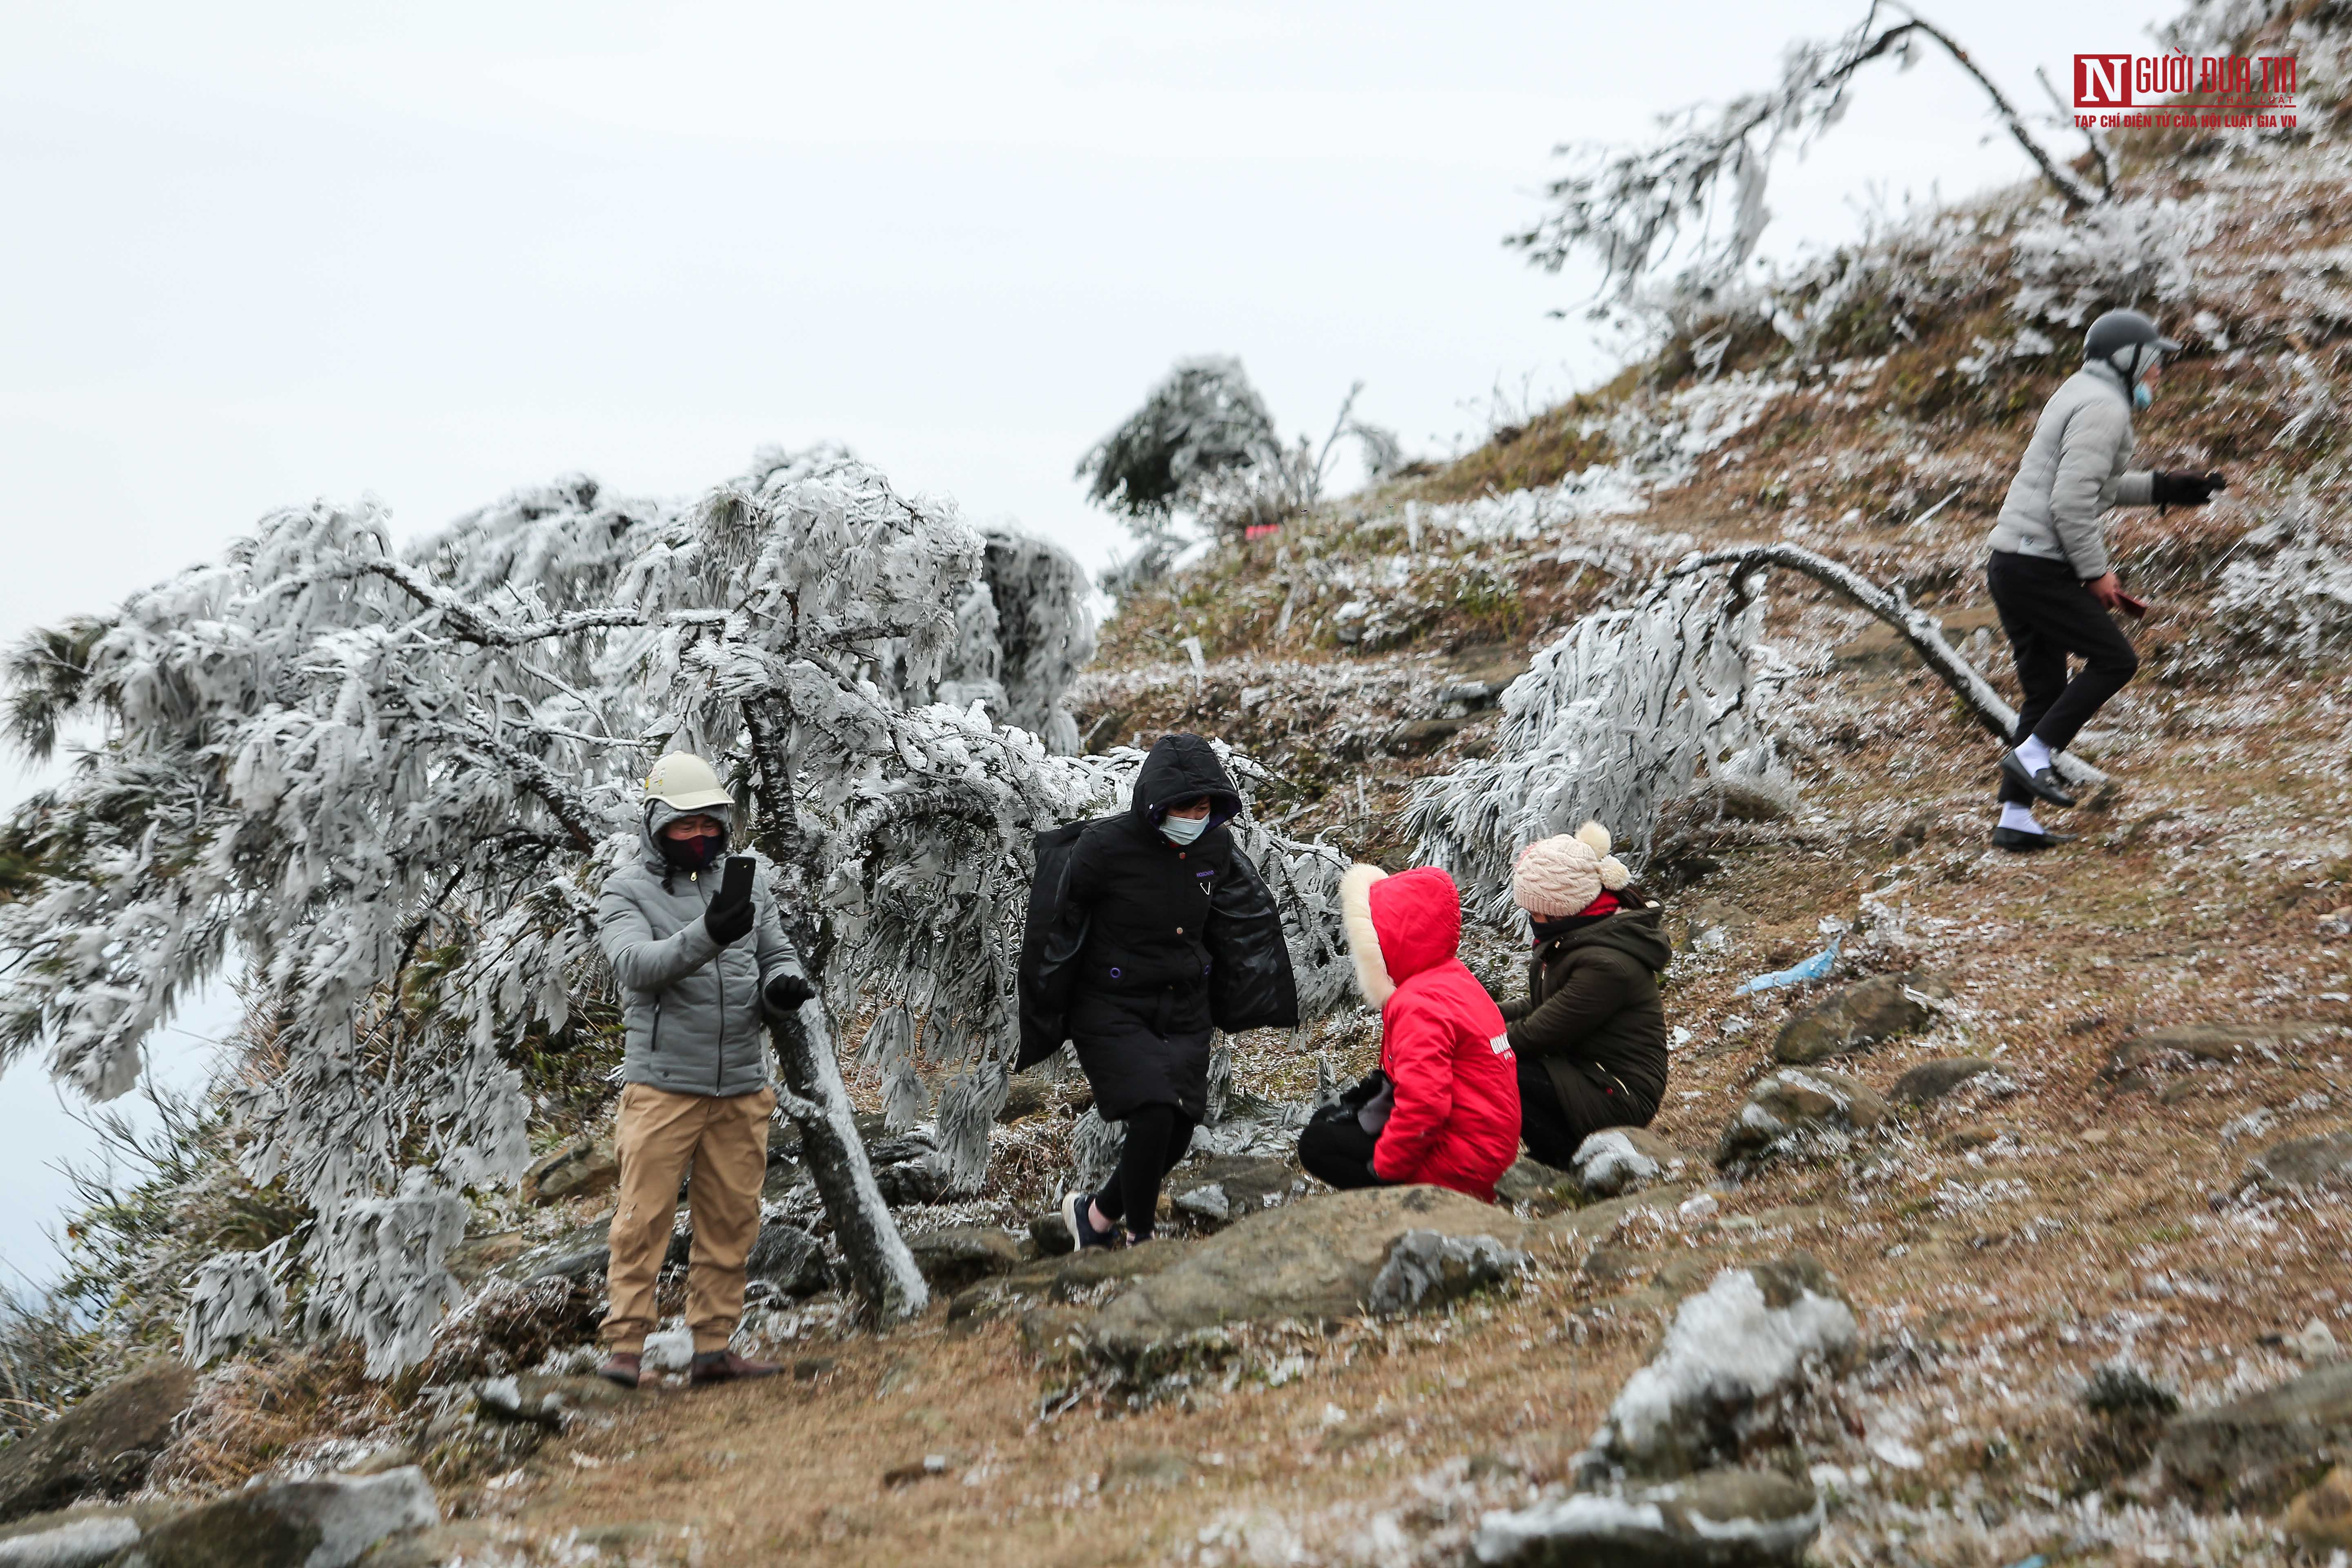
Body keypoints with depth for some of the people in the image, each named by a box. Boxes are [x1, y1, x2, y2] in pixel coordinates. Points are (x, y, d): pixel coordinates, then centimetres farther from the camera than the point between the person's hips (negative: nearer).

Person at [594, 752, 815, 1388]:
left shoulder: (748, 882, 11)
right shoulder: (626, 891, -3)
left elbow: (777, 955, 16)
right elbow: (636, 963, -20)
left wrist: (781, 984, -9)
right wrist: (708, 935, -36)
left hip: (743, 1087, 5)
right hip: (663, 1084, -4)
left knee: (731, 1222, 8)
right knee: (645, 1217, -4)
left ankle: (713, 1347, 15)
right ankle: (625, 1343, 3)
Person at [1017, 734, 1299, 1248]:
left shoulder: (1216, 847, -3)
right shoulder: (1106, 846, -19)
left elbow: (1247, 916, 16)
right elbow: (1053, 931, -10)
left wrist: (1265, 1001, 19)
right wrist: (1038, 1027, -4)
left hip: (1185, 1013, 6)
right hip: (1113, 1012, -5)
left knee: (1178, 1132, 3)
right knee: (1154, 1115, -21)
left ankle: (1098, 1213, 29)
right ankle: (1141, 1242, -2)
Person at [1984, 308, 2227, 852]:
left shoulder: (2078, 394, 20)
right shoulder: (2105, 408, -12)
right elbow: (2072, 502, -21)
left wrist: (2163, 489, 26)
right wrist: (2097, 572, -14)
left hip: (2008, 562, 10)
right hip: (2040, 567, -10)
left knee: (2045, 692, 11)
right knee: (2114, 660, -1)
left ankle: (2015, 820, 10)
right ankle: (2033, 756, -6)